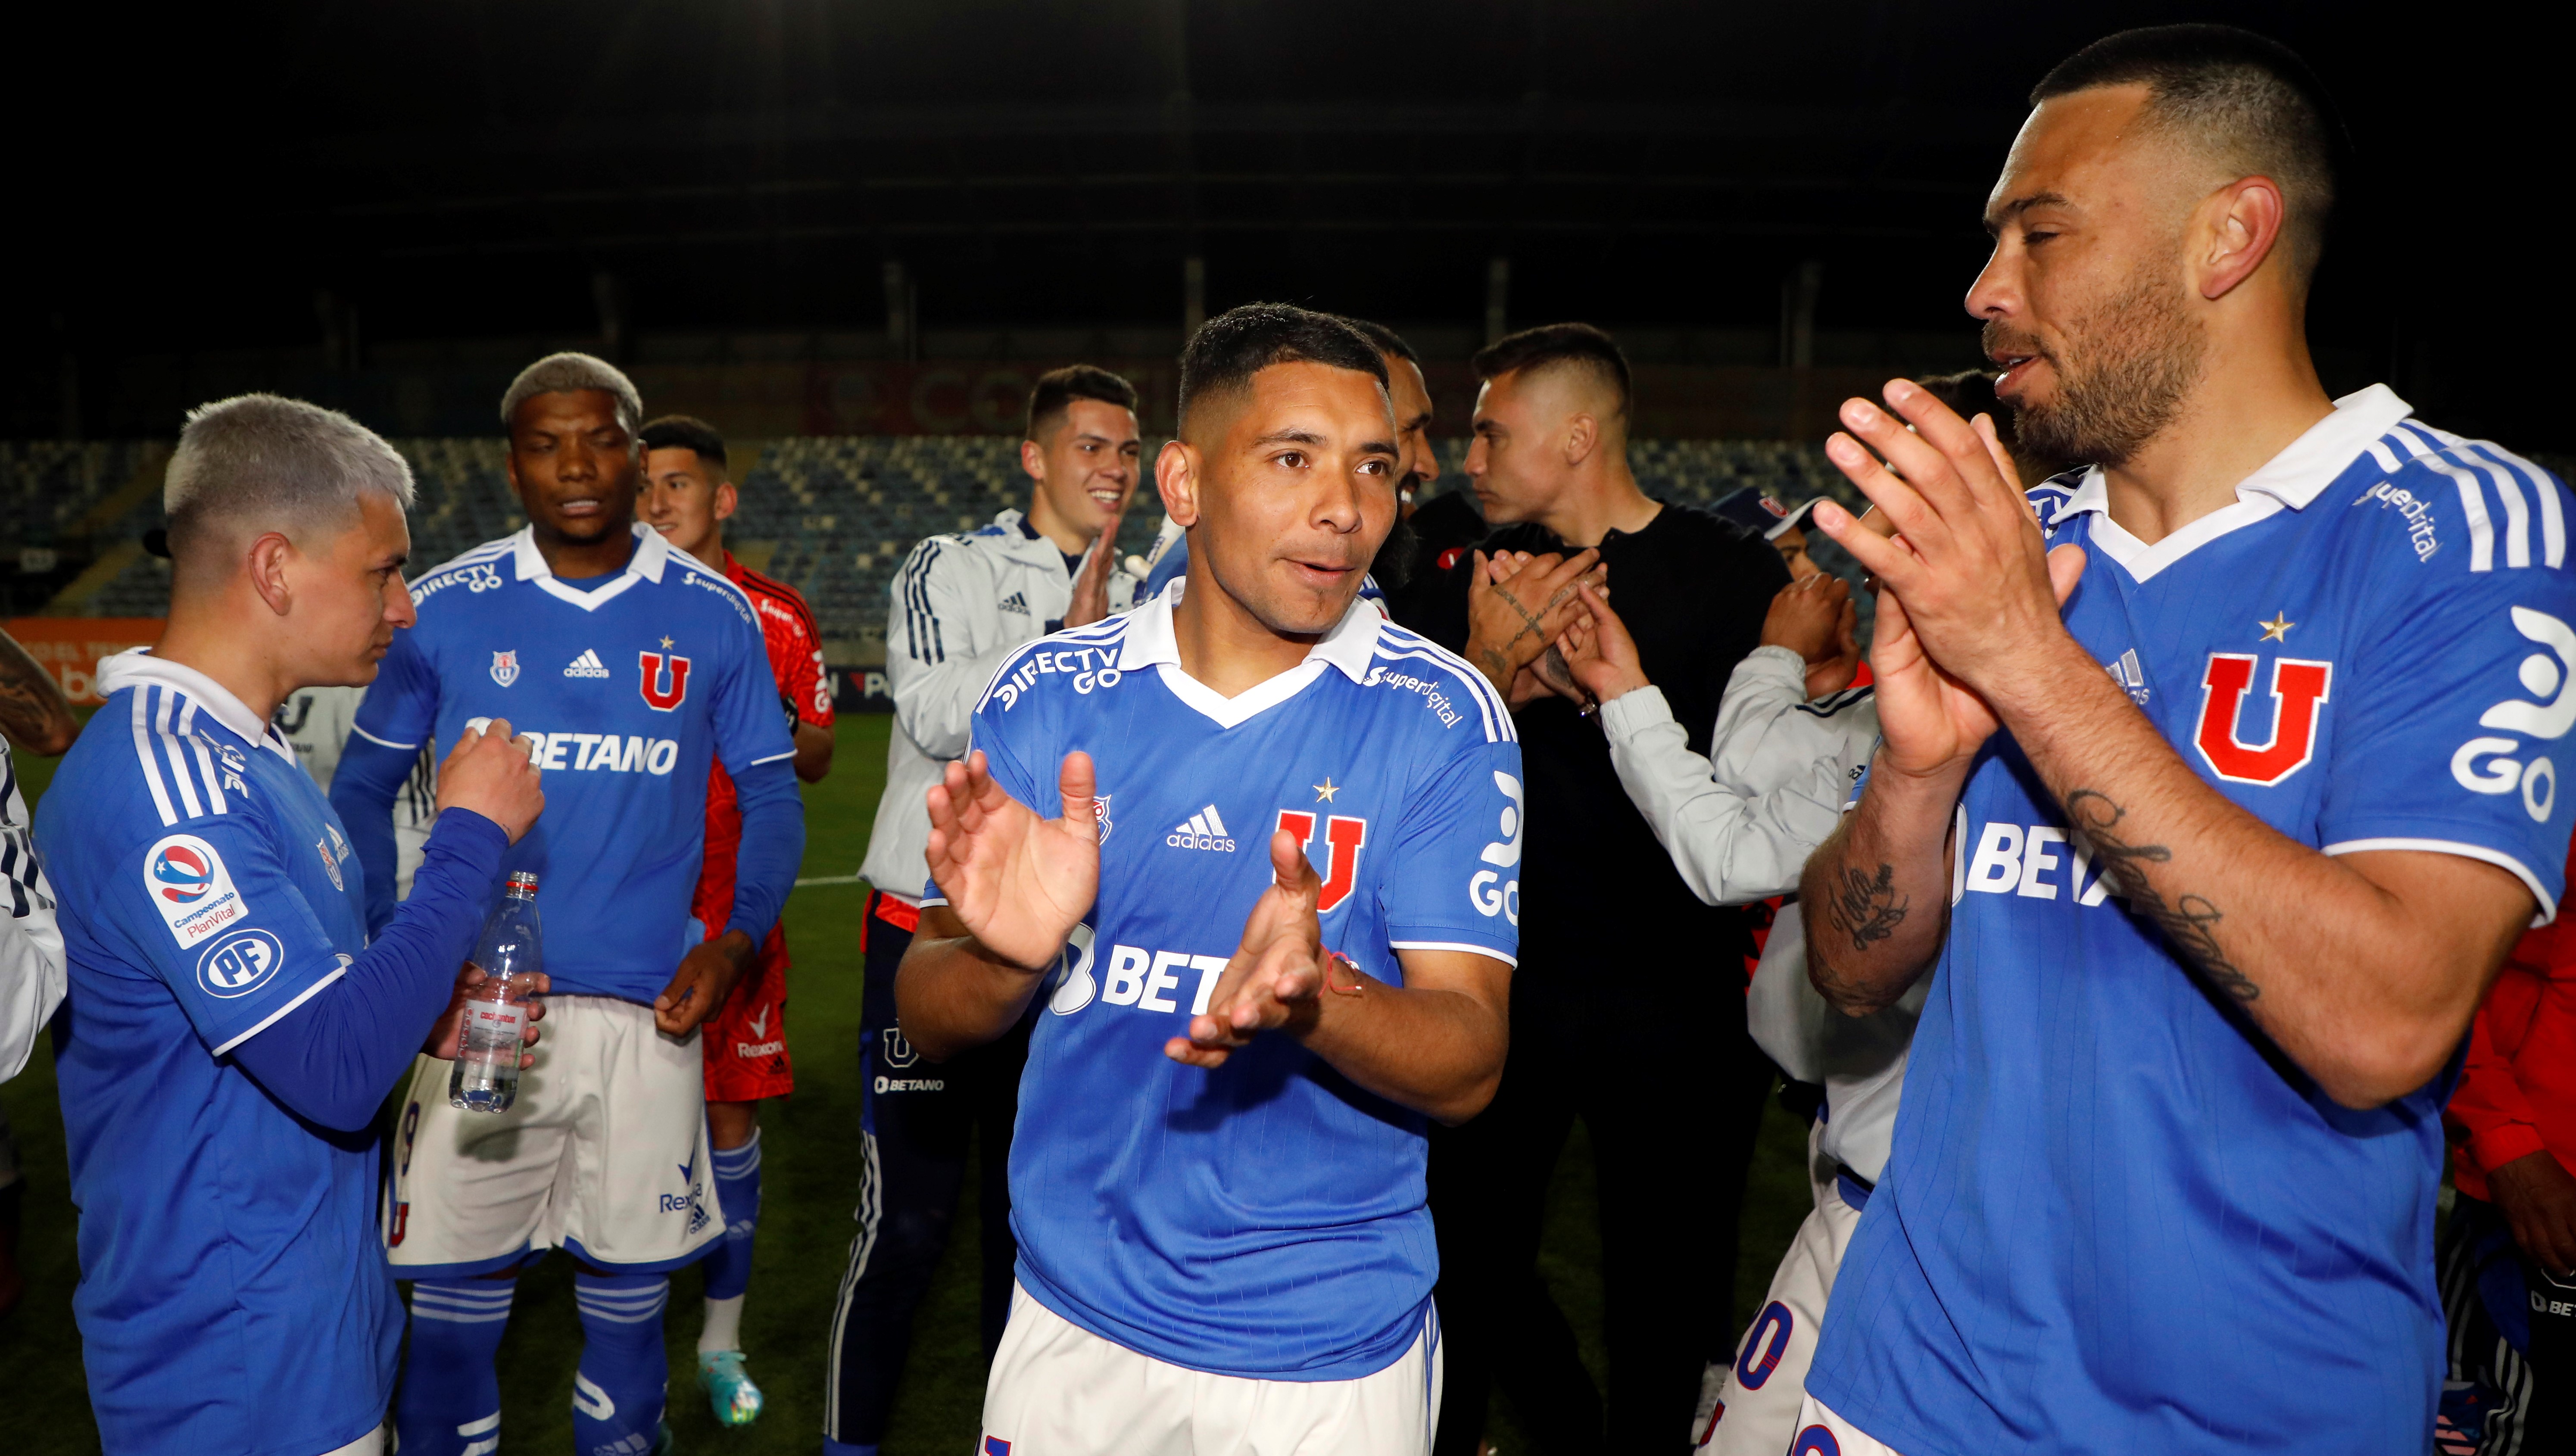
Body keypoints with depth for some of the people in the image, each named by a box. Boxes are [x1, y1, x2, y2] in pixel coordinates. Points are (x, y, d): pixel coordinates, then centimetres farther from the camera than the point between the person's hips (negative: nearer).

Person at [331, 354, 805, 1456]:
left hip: (647, 1012, 0)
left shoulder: (716, 616, 1)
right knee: (455, 1300, 7)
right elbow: (365, 785, 11)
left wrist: (737, 935, -7)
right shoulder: (445, 609, 1)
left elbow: (770, 795, 8)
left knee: (630, 1295, 11)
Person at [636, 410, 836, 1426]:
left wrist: (771, 717, -12)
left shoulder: (779, 618, 4)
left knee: (732, 1116, 6)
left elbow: (815, 761, 8)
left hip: (736, 909, 0)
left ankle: (723, 1337, 23)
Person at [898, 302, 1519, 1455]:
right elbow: (928, 1022, -3)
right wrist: (1010, 955, -25)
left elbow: (1468, 1065, -14)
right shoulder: (1048, 694, -6)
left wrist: (1311, 997, -34)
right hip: (1074, 1318, 2)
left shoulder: (1443, 719, -12)